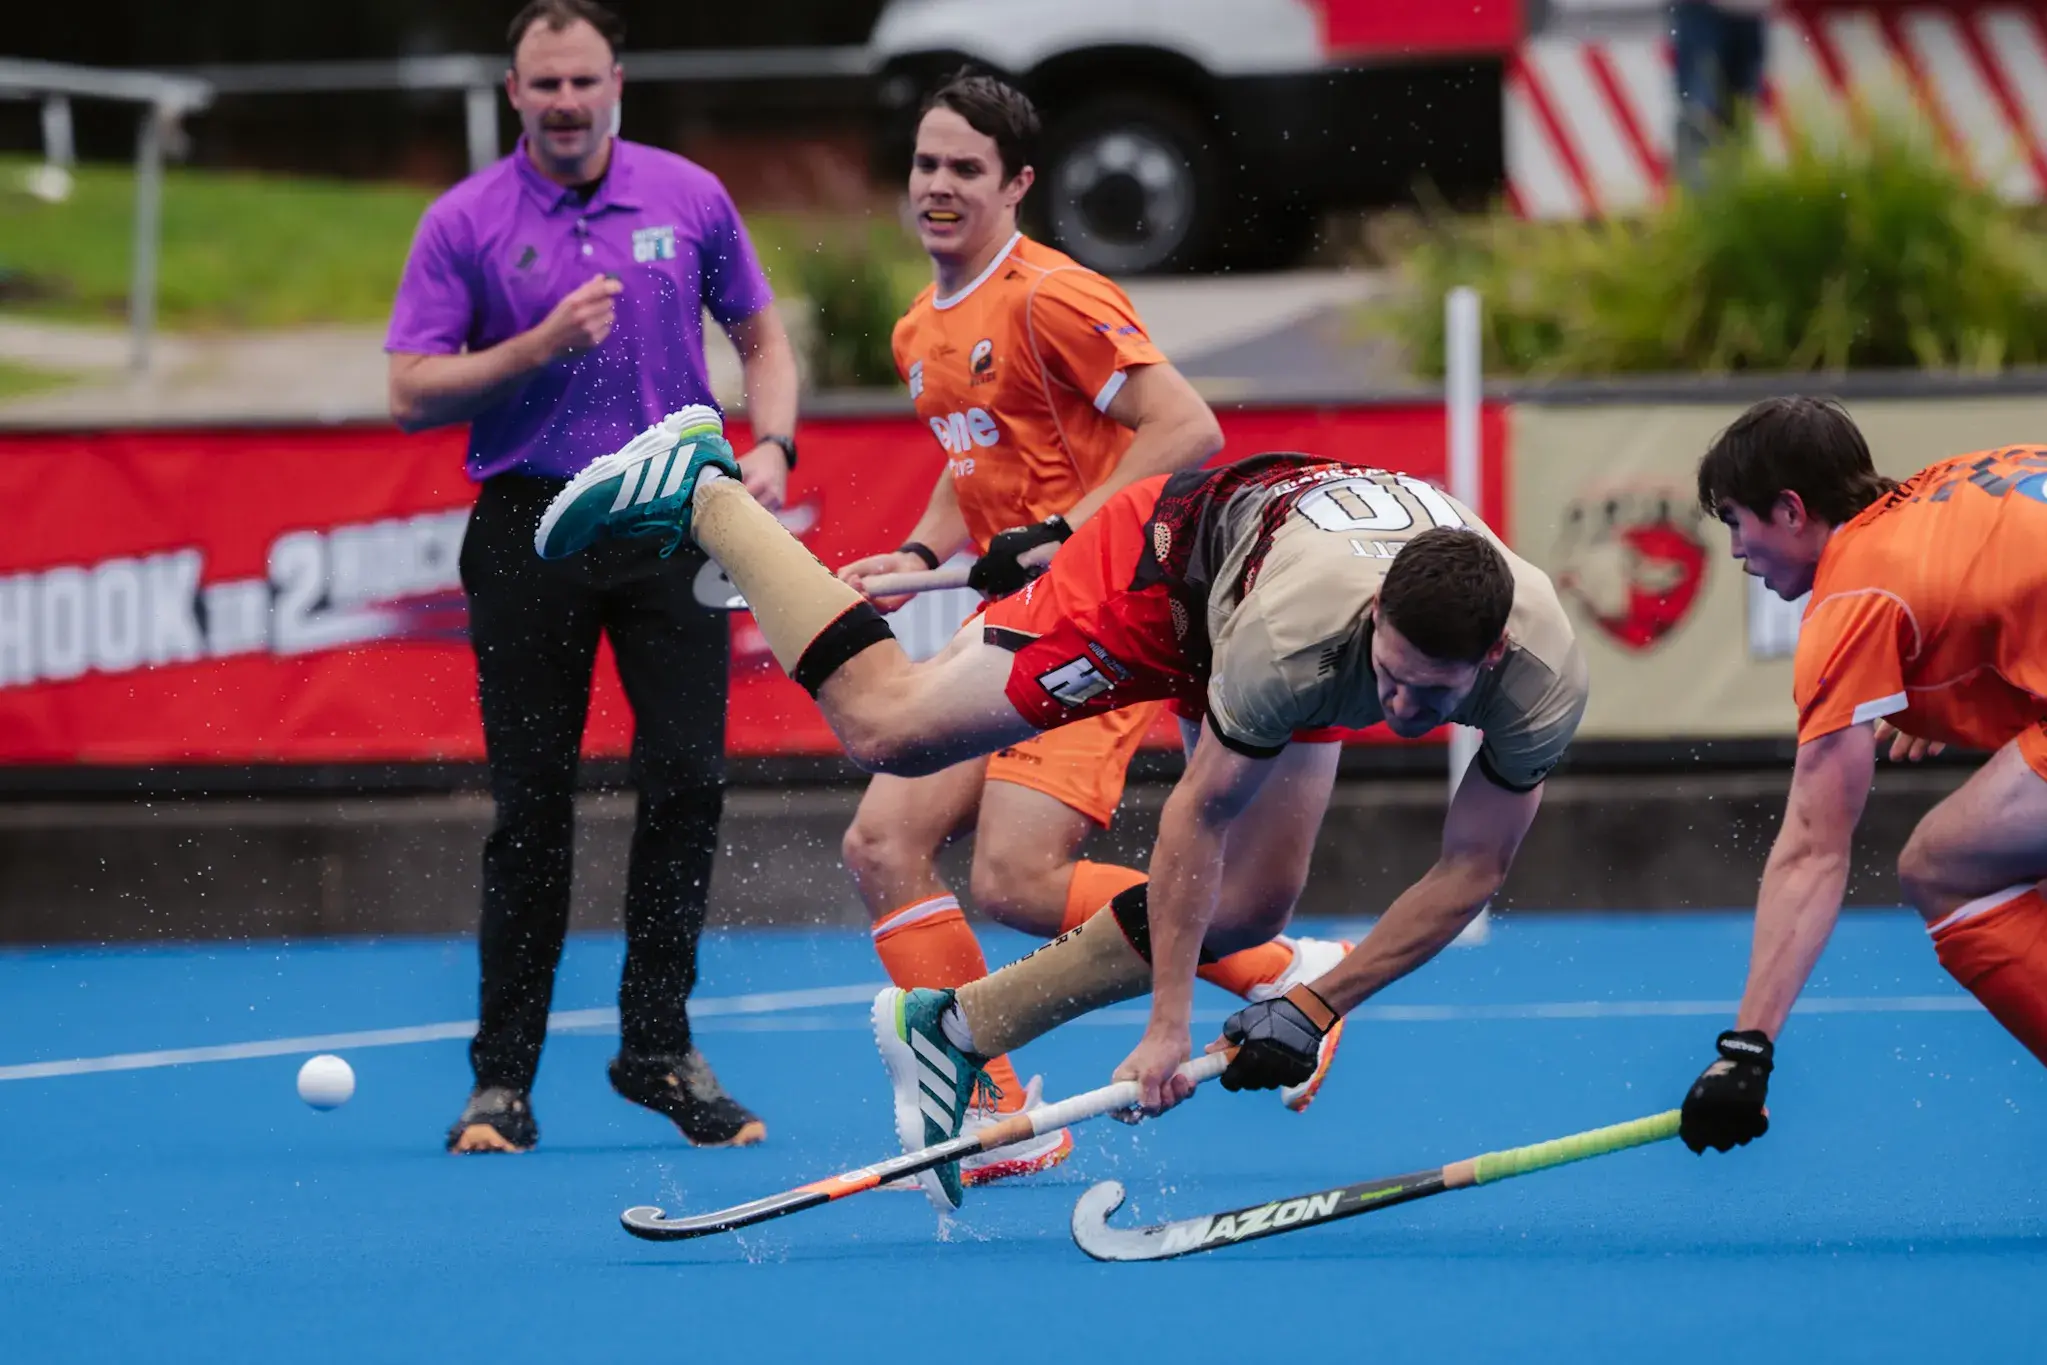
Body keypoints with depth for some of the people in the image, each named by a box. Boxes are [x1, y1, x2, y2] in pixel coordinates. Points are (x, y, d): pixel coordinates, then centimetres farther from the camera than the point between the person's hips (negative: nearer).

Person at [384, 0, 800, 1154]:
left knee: (689, 779, -6)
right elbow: (413, 393, -3)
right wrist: (539, 345, -15)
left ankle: (659, 1047, 8)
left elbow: (762, 336, 15)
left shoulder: (689, 198, 5)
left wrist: (769, 446, -3)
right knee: (532, 806, -1)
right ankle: (504, 1078, 6)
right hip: (530, 528, -1)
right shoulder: (465, 224, 0)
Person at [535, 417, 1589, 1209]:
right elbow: (1196, 816, -30)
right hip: (1174, 555, -5)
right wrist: (1168, 1024, -24)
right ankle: (700, 492, 11)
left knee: (1250, 909, -1)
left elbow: (1472, 871, -19)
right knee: (885, 724, -6)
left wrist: (1316, 1010, -21)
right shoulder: (1302, 633, -45)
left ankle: (953, 1029, 12)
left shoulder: (1544, 680, -33)